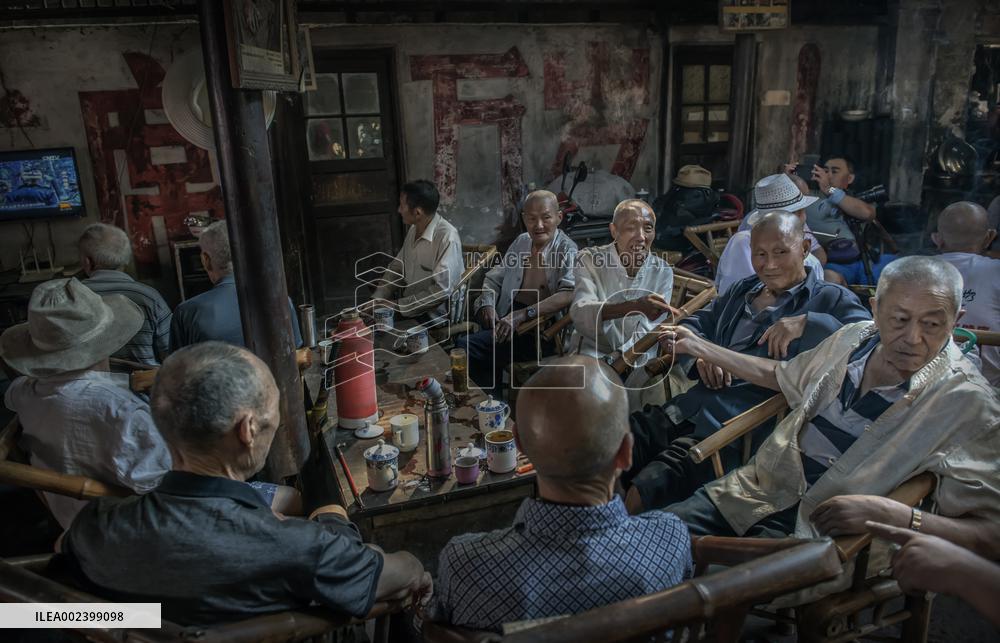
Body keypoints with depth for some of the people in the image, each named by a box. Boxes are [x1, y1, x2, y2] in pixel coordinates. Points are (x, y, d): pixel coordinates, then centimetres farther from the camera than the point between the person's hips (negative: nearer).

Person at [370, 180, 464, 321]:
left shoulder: (447, 237, -22)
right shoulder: (414, 230, 5)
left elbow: (442, 290, -26)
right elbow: (396, 268, 14)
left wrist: (398, 306, -21)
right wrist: (377, 299, 0)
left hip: (433, 314, -7)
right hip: (407, 302, 7)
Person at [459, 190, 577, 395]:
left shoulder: (567, 250, -6)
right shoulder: (521, 242, 16)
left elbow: (569, 293, -23)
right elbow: (495, 277, 23)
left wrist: (522, 315, -31)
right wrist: (487, 304, 0)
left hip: (540, 332, -6)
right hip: (505, 320, 6)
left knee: (465, 347, -22)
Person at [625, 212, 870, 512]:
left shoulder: (831, 299, 10)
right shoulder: (741, 291, 28)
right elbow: (691, 325, 25)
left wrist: (807, 323, -17)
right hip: (688, 407, 7)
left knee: (642, 495, -27)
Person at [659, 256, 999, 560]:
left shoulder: (968, 404, -12)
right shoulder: (854, 337, 5)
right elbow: (781, 375, 24)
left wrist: (891, 514, -30)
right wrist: (698, 346, 25)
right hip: (759, 490, 6)